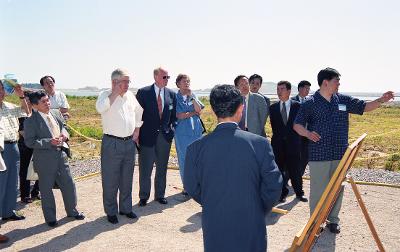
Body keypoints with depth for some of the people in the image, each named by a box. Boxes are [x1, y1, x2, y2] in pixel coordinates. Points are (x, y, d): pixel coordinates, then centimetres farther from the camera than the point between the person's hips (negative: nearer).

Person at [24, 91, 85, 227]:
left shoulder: (56, 113, 5)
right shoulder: (30, 121, -13)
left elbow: (63, 126, 19)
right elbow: (29, 142, -15)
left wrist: (64, 134, -3)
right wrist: (50, 142, -22)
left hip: (61, 155, 6)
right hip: (44, 159, -5)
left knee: (68, 185, 14)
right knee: (46, 189, 9)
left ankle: (72, 210, 34)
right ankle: (50, 218, 26)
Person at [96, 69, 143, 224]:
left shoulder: (130, 96, 9)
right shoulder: (106, 95, -7)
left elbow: (139, 112, 24)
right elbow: (100, 108, -30)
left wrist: (137, 130, 17)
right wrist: (116, 92, -21)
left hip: (129, 142, 6)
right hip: (111, 143, -5)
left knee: (127, 179, 15)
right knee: (110, 180, 4)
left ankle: (126, 208, 30)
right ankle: (111, 211, 19)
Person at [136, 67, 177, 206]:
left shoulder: (172, 94, 5)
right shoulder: (143, 92, -5)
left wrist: (171, 129, 2)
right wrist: (138, 133, -5)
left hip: (165, 135, 3)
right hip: (147, 136, -3)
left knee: (162, 168, 13)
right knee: (145, 169, 6)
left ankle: (160, 194, 27)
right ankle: (144, 196, 21)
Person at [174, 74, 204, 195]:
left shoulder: (193, 96, 10)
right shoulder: (175, 97, -2)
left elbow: (199, 110, -3)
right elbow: (179, 115, -10)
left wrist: (191, 97, -9)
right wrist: (194, 113, -2)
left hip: (196, 131, 3)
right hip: (182, 132, -3)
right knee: (184, 160, 3)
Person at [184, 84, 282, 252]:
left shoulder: (196, 147, -12)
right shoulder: (260, 144, -15)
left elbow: (191, 187, -2)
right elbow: (273, 185, -10)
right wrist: (259, 211, 7)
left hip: (214, 227, 1)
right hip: (251, 227, -1)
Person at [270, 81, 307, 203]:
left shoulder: (297, 106, 1)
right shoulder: (273, 107, 7)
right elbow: (273, 125, 7)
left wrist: (295, 137, -3)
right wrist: (278, 137, 2)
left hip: (293, 142, -2)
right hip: (278, 143, 2)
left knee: (295, 169, 4)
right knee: (280, 169, 5)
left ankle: (299, 192, 19)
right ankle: (283, 192, 17)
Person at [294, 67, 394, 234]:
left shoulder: (343, 100, 9)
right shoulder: (310, 103, -5)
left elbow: (364, 107, 15)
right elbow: (297, 125, -6)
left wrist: (381, 100, -1)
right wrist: (307, 133, -26)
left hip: (340, 154, 5)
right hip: (318, 155, -5)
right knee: (318, 189, 1)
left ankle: (333, 220, 29)